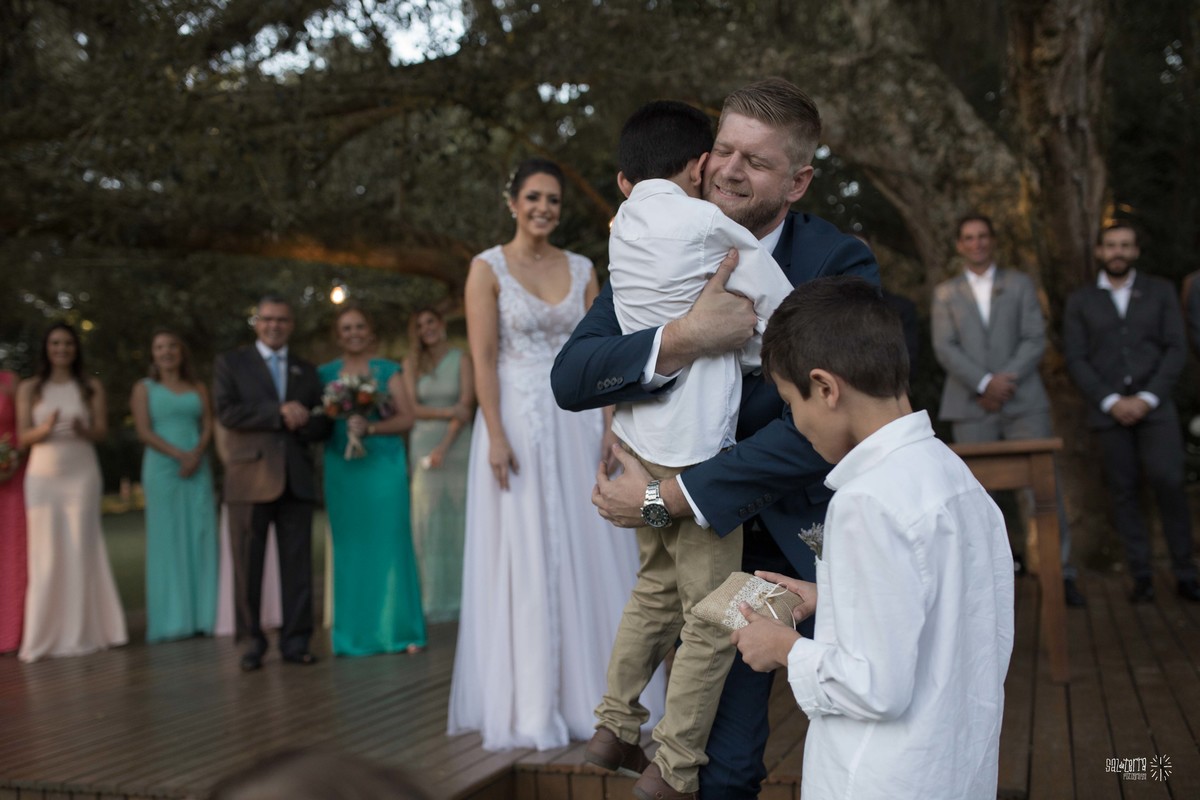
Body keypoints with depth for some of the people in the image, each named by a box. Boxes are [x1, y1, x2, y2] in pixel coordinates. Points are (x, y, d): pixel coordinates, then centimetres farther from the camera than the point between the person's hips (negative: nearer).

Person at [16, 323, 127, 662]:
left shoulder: (91, 387, 9)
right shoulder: (29, 388, 7)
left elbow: (102, 432, 5)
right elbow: (23, 436, 2)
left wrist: (83, 430, -16)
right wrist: (46, 428, -18)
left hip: (82, 473, 0)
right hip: (43, 475, 0)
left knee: (82, 551, -2)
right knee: (45, 554, -3)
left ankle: (82, 632, 5)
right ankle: (44, 634, 4)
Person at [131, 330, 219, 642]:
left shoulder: (198, 388, 15)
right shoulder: (144, 388, 8)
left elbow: (208, 426, 6)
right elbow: (144, 431, -3)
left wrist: (197, 455, -13)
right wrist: (180, 454, -15)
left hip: (198, 469, 2)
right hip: (162, 468, -2)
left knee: (200, 538, 0)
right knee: (167, 540, -3)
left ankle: (200, 616, 4)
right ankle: (171, 620, 0)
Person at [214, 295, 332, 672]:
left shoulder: (306, 370, 19)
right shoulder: (231, 363, 9)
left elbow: (322, 424, 13)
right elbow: (226, 412, -6)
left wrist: (303, 422, -9)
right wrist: (279, 412, -12)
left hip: (296, 479, 3)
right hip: (250, 477, -2)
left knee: (297, 564, 2)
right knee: (248, 565, 0)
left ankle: (295, 640, 9)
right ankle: (252, 641, 9)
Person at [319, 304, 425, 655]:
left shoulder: (388, 371, 8)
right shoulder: (324, 374, 11)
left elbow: (406, 418, 0)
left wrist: (370, 427, -14)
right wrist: (341, 421, -13)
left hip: (384, 465, -1)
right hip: (341, 468, 1)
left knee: (391, 544, -3)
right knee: (350, 547, 2)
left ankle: (402, 631, 4)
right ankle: (355, 635, 9)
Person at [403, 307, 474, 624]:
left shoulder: (461, 359, 3)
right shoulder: (412, 363, 11)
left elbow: (467, 405, -4)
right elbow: (412, 407, 3)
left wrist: (444, 447, -12)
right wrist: (448, 412, -13)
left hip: (455, 444, -2)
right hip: (422, 445, 2)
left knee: (457, 518, -2)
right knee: (427, 521, 1)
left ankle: (461, 596, 5)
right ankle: (434, 600, 5)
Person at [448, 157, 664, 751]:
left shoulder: (581, 269, 11)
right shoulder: (488, 268, 0)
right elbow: (482, 358, -7)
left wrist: (612, 425, -2)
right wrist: (495, 436, -15)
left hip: (576, 423, 4)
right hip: (518, 421, -4)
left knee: (591, 555, 6)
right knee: (523, 560, 0)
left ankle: (591, 694, 18)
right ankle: (530, 708, 10)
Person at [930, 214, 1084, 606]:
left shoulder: (1020, 284, 15)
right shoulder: (945, 293, 14)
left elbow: (1035, 339, 5)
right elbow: (944, 348, 1)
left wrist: (1007, 377, -11)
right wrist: (984, 383, -12)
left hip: (1023, 401, 0)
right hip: (971, 407, 0)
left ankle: (1062, 573, 1)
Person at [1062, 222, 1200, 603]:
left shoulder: (1159, 291, 10)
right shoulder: (1079, 301, 9)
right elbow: (1075, 359, 3)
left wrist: (1147, 398, -8)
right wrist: (1111, 401, -8)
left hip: (1153, 406, 0)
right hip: (1108, 411, 1)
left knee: (1168, 481, -13)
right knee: (1123, 492, 0)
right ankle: (1141, 576, 6)